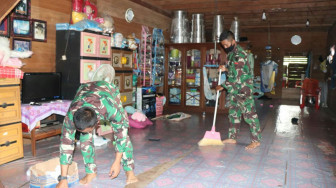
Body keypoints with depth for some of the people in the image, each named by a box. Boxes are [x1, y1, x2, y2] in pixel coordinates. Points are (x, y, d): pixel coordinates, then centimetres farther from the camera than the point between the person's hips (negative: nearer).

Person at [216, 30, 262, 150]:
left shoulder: (239, 54, -19)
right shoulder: (230, 53, 12)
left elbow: (237, 76, -23)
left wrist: (223, 86, -16)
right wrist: (225, 69, 4)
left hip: (243, 89, -10)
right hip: (233, 88, 10)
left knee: (249, 113, -6)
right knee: (233, 114, 12)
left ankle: (256, 140, 0)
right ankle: (232, 138, 21)